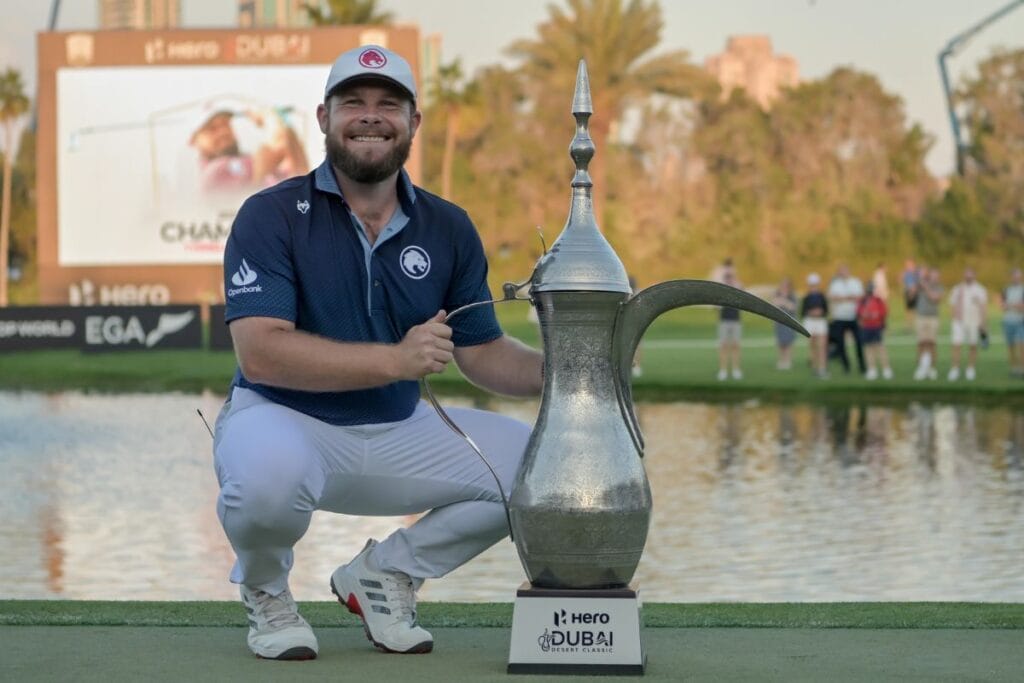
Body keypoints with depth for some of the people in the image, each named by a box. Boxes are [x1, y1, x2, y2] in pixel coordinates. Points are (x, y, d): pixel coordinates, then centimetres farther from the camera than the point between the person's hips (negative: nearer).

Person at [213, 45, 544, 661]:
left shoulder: (448, 229, 5)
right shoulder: (272, 216, -10)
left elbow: (482, 352, 9)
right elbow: (261, 355, -22)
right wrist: (396, 360, -29)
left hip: (401, 433, 5)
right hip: (287, 422, -5)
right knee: (270, 472, -40)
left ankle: (385, 573, 9)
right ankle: (264, 589, -2)